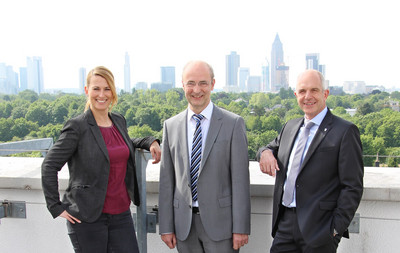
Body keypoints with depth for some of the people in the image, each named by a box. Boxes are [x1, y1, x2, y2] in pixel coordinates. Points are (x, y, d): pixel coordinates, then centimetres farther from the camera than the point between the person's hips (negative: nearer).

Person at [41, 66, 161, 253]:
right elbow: (49, 166, -7)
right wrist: (56, 207, -8)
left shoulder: (119, 121, 8)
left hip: (121, 214, 5)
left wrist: (149, 142, 10)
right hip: (87, 217, -5)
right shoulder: (76, 127, -10)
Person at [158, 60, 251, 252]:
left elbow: (240, 179, -7)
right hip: (184, 223, 3)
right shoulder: (171, 126, 5)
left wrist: (241, 228, -9)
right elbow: (167, 180, 5)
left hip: (219, 220, -2)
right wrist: (166, 226, 3)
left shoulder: (233, 123, -4)